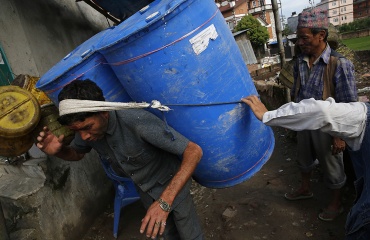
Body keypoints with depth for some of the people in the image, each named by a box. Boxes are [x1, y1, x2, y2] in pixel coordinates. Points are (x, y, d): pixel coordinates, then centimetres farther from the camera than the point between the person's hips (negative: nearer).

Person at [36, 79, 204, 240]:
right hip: (144, 188, 5)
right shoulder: (86, 125, -20)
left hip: (172, 183, -5)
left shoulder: (136, 120, -41)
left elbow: (194, 151, -39)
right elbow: (77, 153, 4)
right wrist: (57, 151, -21)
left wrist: (164, 202, -45)